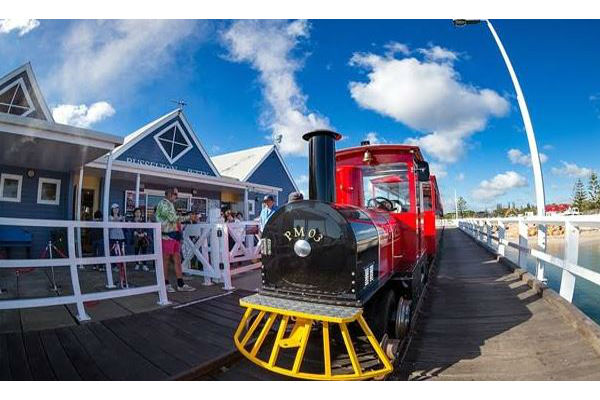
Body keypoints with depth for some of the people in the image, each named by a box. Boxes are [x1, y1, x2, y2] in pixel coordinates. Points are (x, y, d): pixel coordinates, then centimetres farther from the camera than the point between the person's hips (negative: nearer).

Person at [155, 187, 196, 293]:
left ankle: (181, 284, 10)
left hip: (174, 236, 9)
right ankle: (166, 284, 11)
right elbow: (173, 218, -17)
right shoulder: (163, 204, -8)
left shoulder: (170, 205, 21)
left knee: (177, 259, 7)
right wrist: (189, 217, -13)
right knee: (166, 259, 1)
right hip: (167, 236, -9)